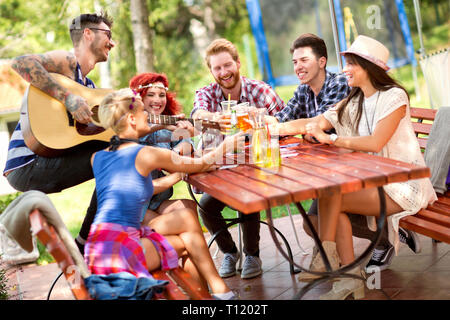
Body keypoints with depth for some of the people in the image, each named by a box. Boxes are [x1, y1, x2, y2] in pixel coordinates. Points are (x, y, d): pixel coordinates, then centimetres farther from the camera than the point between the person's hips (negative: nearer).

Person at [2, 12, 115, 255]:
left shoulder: (89, 86, 21)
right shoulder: (68, 61, -6)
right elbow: (21, 63, -24)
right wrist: (68, 98, -27)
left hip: (43, 164, 9)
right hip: (27, 165, -9)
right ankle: (85, 245, -7)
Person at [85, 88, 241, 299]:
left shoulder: (97, 157, 15)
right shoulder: (146, 154, -6)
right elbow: (202, 164, 8)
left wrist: (175, 177, 32)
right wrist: (227, 144, 25)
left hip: (96, 247, 7)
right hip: (117, 250, -7)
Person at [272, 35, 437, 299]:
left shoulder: (394, 97, -9)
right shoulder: (353, 103, 14)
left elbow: (375, 143, -23)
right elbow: (311, 123, 9)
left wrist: (330, 139, -20)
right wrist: (273, 128, 0)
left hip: (403, 185, -7)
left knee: (331, 194, -23)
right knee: (333, 208, -19)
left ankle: (326, 259, -12)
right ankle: (351, 278, -16)